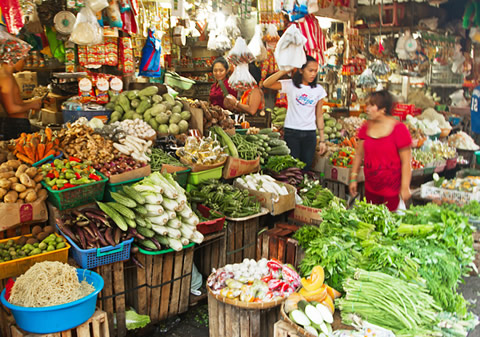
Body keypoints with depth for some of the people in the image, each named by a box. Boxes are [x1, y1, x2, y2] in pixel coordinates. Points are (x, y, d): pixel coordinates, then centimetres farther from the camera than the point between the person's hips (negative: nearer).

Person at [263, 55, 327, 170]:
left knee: (306, 167, 8)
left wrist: (322, 140, 7)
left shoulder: (319, 90, 5)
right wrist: (285, 70, -23)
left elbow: (319, 115, 8)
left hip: (310, 134, 3)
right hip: (291, 132, -3)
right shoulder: (290, 85, -4)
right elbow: (266, 84, -15)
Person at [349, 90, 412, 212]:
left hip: (392, 189, -5)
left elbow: (406, 162, -12)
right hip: (370, 187, 5)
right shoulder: (366, 127, 2)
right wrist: (353, 178, 7)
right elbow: (359, 154, 9)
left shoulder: (399, 129, -13)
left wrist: (405, 187, -13)